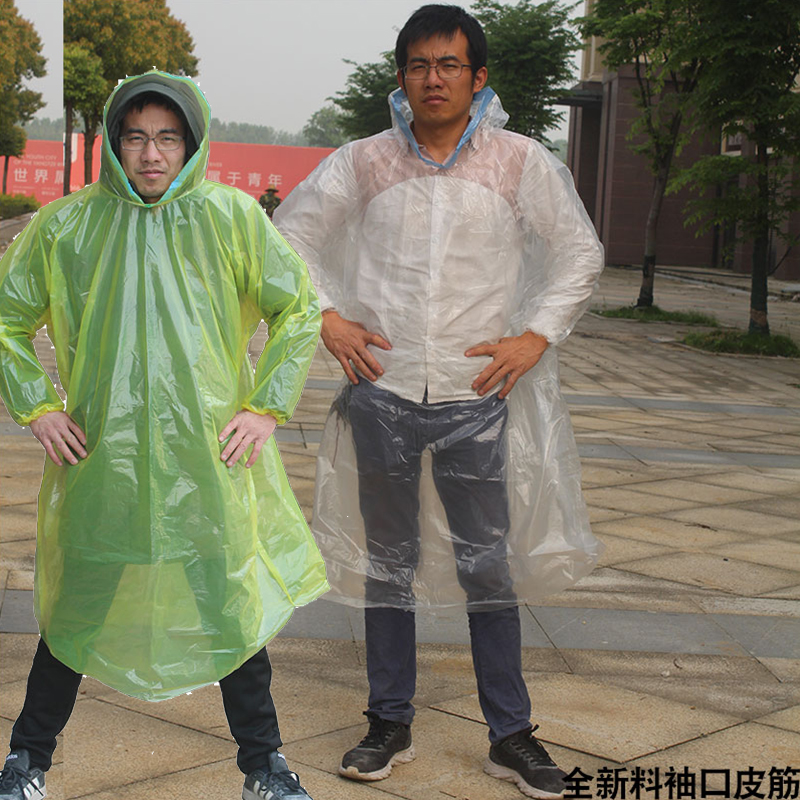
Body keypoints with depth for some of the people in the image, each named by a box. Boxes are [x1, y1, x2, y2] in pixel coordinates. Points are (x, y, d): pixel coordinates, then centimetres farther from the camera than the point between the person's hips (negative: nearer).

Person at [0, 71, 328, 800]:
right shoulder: (65, 225, -1)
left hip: (210, 460, 0)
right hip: (99, 460, 1)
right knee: (73, 615, 11)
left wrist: (267, 405, -2)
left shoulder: (232, 217, -2)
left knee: (233, 611, 9)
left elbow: (300, 309, 5)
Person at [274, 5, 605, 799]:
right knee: (387, 565, 10)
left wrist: (536, 337, -1)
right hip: (382, 393, 1)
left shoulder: (521, 162, 0)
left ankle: (510, 736, 15)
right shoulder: (364, 163, 2)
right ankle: (390, 725, 23)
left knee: (490, 566, 3)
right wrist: (325, 319, 0)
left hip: (477, 399, -1)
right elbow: (283, 236, 11)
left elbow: (580, 252, 8)